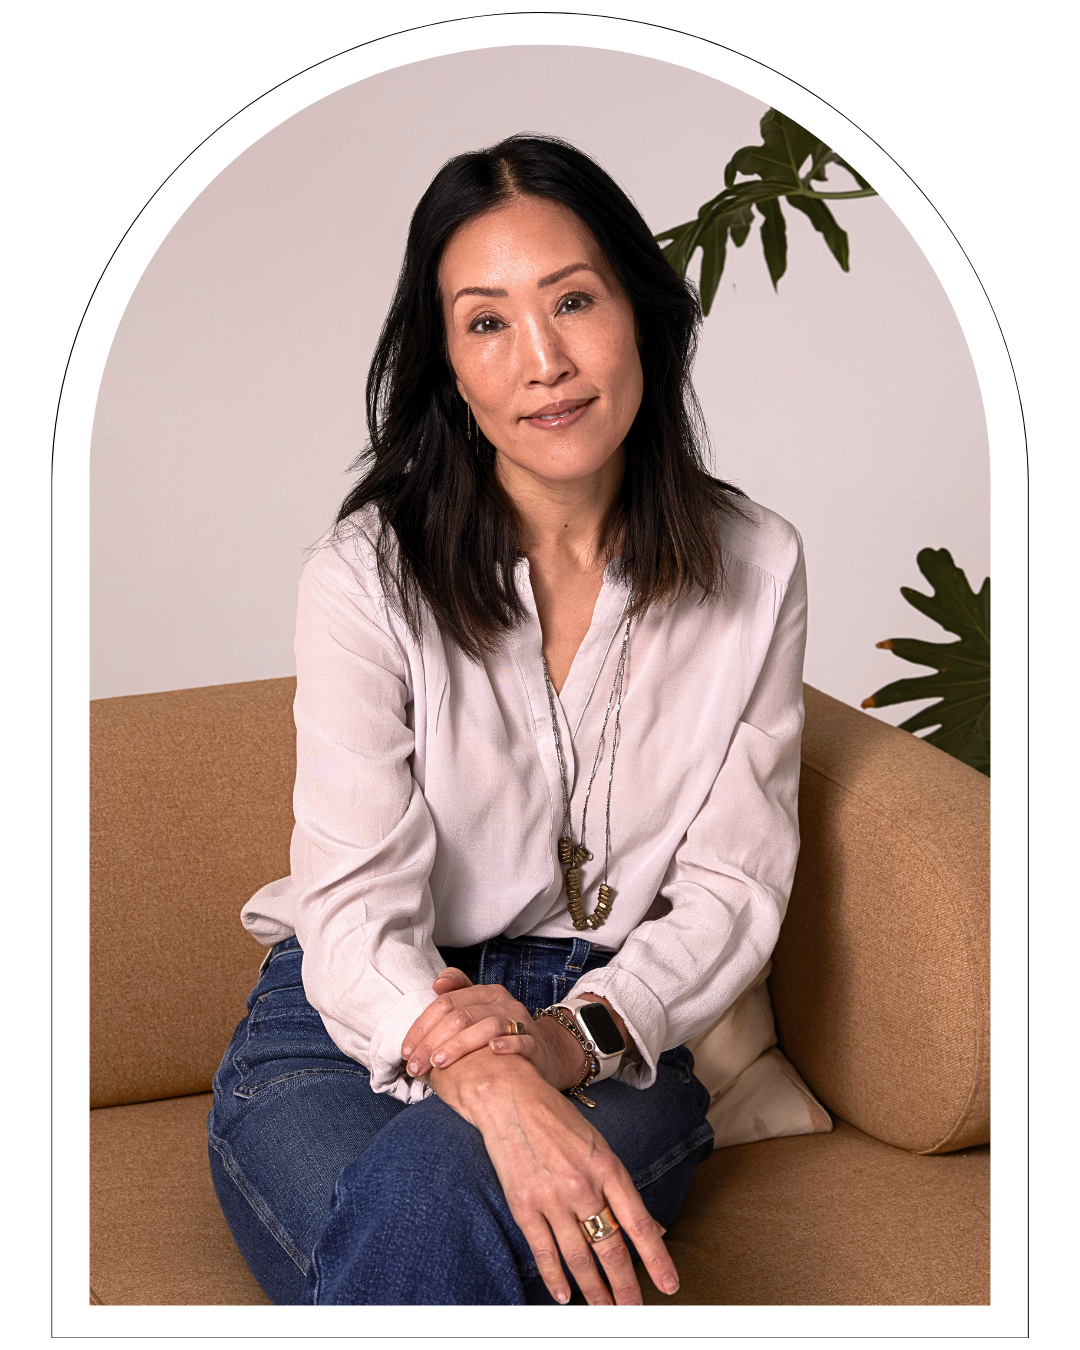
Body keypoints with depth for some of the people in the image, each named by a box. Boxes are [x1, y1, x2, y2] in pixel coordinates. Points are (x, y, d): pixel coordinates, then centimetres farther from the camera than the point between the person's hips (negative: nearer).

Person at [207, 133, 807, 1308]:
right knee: (415, 1257, -36)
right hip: (357, 1027, -1)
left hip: (611, 1043, 1)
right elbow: (354, 904, -13)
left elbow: (733, 883, 2)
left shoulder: (753, 569, 2)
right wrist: (496, 1086, -35)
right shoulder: (368, 574, -7)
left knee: (428, 1192, -35)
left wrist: (574, 1037, -19)